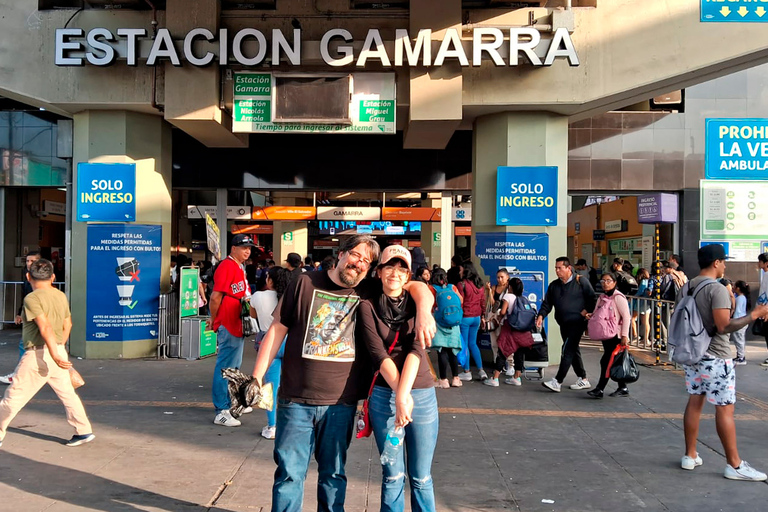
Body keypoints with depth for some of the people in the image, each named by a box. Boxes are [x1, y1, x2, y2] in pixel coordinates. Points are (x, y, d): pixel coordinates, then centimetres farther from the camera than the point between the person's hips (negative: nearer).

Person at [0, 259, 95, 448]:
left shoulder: (32, 298, -12)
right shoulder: (61, 296, 8)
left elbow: (46, 328, -22)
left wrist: (54, 355, -27)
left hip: (38, 354, -7)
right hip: (59, 350, 7)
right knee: (67, 393, 13)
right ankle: (84, 431, 16)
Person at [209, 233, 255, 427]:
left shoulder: (239, 268, 15)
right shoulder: (227, 266, -15)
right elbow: (215, 297, -18)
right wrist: (214, 320, -7)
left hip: (237, 324, 11)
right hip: (228, 325, -11)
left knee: (234, 366, 20)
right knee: (225, 367, -6)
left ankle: (232, 403, 33)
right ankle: (221, 411, -1)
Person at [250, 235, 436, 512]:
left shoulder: (370, 291, 4)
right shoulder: (305, 283, 1)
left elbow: (417, 287, 5)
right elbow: (277, 330, 2)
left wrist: (423, 312, -17)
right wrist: (257, 377, -2)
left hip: (341, 403, 2)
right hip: (296, 400, -1)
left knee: (333, 474, 15)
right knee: (289, 473, 3)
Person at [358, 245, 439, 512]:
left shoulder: (418, 303, 4)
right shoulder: (368, 306, 1)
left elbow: (416, 349, -9)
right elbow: (378, 354, -9)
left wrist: (403, 394, -20)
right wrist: (400, 396, -18)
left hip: (422, 395, 1)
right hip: (384, 396, -1)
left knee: (421, 478, 7)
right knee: (392, 476, 6)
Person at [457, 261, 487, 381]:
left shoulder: (462, 284, -14)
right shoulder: (480, 284, 5)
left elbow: (459, 303, -14)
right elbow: (483, 302, 10)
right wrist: (481, 314, 19)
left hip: (465, 317, -6)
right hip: (476, 317, 6)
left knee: (464, 344, 4)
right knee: (473, 344, 17)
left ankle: (467, 372, 10)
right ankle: (481, 370, 13)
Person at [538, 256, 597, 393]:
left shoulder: (581, 282, -4)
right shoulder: (553, 285, 11)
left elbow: (592, 299, 0)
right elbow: (547, 303, 9)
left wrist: (586, 311, -13)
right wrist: (541, 315, -6)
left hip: (577, 323, -7)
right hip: (563, 324, 7)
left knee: (567, 351, -12)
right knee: (573, 351, 13)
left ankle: (557, 382, -14)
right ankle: (583, 380, 24)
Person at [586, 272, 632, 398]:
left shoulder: (618, 297, -11)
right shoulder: (602, 298, 13)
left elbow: (626, 317, -13)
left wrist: (624, 336, -17)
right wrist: (591, 316, 0)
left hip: (616, 336, -8)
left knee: (606, 361, -10)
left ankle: (600, 389, -6)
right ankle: (623, 388, 20)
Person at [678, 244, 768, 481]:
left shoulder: (686, 288, 7)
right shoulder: (717, 289, -17)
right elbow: (724, 326, -23)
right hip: (715, 358, -8)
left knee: (694, 403, 13)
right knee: (725, 409, -1)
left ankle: (690, 456, 19)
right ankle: (735, 465, 6)